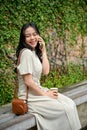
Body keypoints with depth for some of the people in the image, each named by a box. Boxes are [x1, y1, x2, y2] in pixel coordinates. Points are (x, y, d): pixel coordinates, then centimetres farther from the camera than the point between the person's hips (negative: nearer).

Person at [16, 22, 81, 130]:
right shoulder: (26, 52, -18)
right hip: (30, 97, -8)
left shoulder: (35, 52, 9)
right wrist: (45, 94, -12)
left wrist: (43, 51, -1)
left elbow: (45, 71, 2)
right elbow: (28, 81, -21)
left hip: (37, 91, 9)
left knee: (70, 104, -1)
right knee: (66, 109, -14)